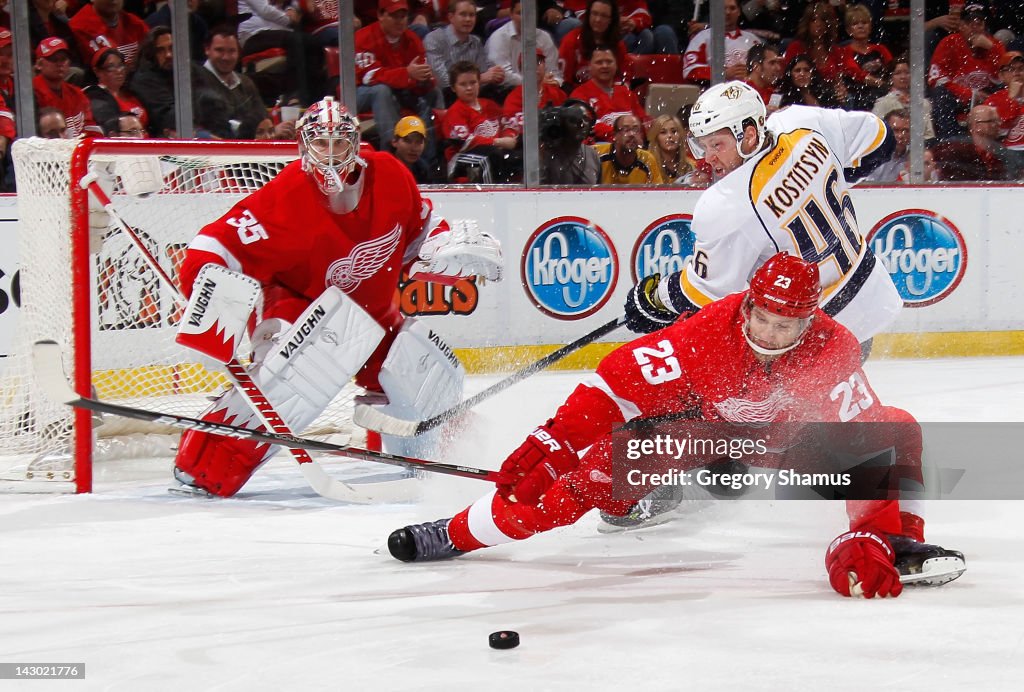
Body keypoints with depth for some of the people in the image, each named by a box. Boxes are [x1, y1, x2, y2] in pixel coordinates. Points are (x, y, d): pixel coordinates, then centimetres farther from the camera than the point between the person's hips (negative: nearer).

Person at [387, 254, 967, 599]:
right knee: (601, 466, -18)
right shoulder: (708, 331, -31)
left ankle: (903, 541, -11)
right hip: (708, 423, 0)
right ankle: (459, 534, -7)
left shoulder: (834, 351, -31)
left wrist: (872, 535, -46)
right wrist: (552, 443, -36)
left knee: (895, 431, -24)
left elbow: (864, 443, -35)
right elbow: (623, 380, -29)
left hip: (794, 438, 1)